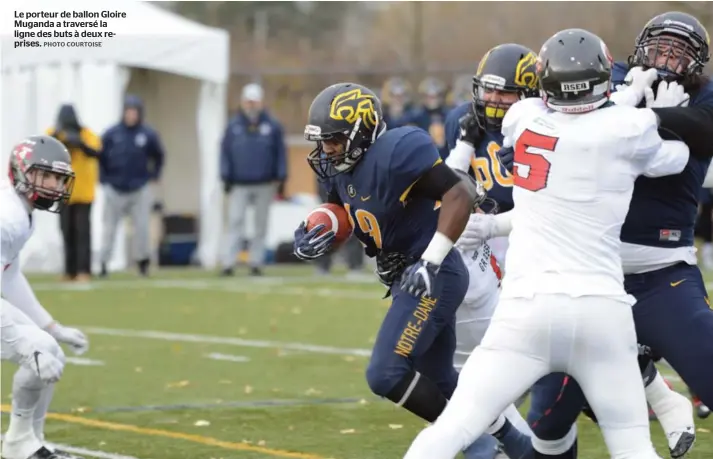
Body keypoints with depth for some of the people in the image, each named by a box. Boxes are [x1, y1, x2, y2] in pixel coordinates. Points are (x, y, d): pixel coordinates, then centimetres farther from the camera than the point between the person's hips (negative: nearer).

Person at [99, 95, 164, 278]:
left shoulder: (148, 134, -2)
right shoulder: (112, 134, -4)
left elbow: (159, 157, 13)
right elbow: (100, 158, 4)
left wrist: (154, 176, 8)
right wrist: (104, 180, 1)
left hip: (140, 190, 0)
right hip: (114, 190, 0)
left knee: (142, 227, -2)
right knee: (109, 228, 1)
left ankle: (142, 260, 11)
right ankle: (103, 262, 6)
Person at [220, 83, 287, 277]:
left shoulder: (272, 126, 2)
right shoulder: (233, 126, 3)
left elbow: (280, 154, 3)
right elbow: (225, 153, 4)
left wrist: (281, 178, -2)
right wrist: (226, 178, -2)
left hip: (265, 185, 0)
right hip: (239, 185, 0)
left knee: (261, 225, 5)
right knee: (235, 223, -7)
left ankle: (256, 262, 10)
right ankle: (228, 263, -10)